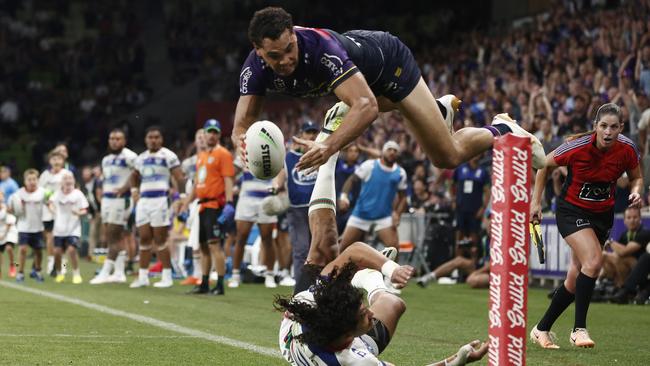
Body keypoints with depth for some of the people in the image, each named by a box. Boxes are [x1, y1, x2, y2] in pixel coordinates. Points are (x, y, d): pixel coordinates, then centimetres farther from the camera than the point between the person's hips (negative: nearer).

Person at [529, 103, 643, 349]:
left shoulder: (627, 149, -14)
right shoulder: (578, 147, -22)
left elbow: (636, 177, 5)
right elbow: (545, 166, -5)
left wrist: (636, 192, -17)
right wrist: (536, 201, -5)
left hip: (603, 214, 4)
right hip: (572, 210, -4)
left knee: (575, 279, 6)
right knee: (593, 261, -27)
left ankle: (541, 329, 23)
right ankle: (579, 329, -17)